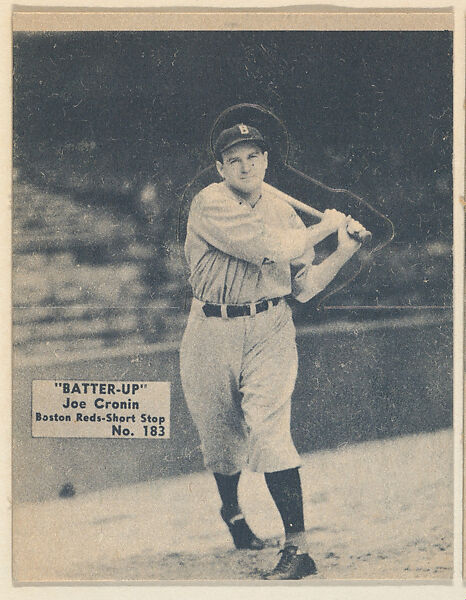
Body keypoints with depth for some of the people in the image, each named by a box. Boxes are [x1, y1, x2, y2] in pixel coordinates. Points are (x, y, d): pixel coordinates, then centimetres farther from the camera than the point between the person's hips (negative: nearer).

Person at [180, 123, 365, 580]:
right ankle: (231, 511, 44)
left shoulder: (283, 213, 8)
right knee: (221, 433, 12)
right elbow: (271, 248, -21)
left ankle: (297, 548, -15)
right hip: (211, 335, -1)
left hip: (269, 331, 1)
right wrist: (324, 226, -8)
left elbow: (303, 287, 8)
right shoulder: (210, 204, -10)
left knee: (267, 428, -16)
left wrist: (343, 252, -3)